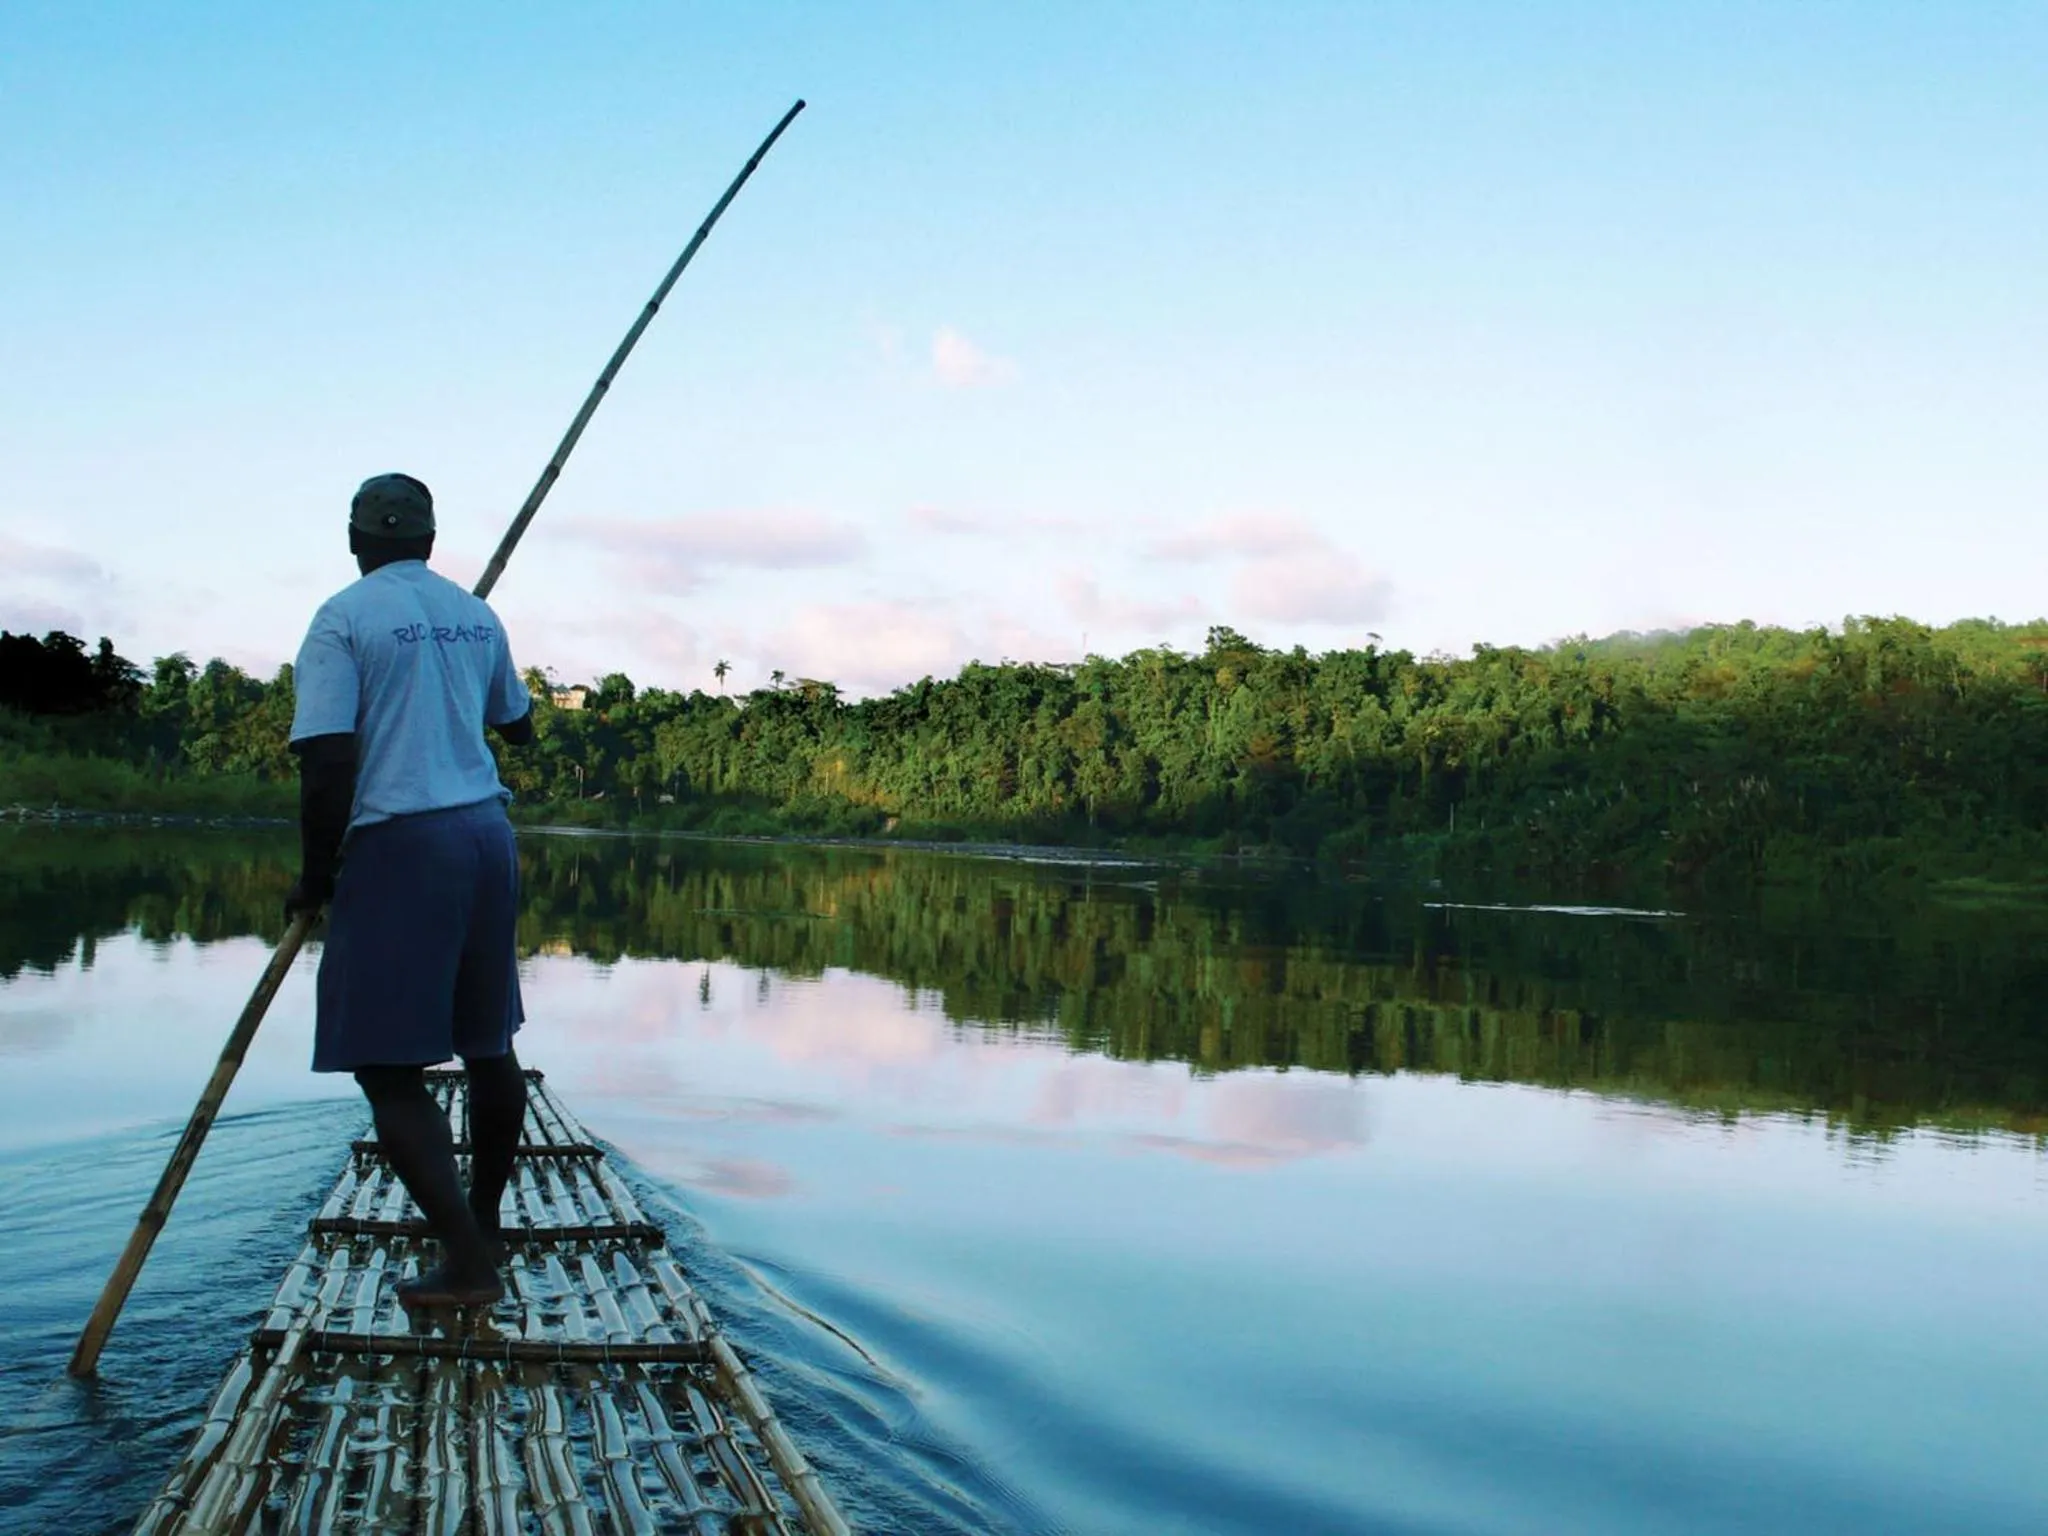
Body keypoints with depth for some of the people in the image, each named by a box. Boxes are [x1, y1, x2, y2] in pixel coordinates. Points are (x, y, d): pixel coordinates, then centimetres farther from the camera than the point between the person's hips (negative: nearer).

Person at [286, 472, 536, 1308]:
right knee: (487, 1042, 17)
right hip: (486, 832, 7)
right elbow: (518, 725, 27)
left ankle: (466, 1264, -8)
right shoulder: (474, 614, 12)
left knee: (389, 1066, -2)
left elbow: (328, 763, -15)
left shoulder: (344, 619, -7)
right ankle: (483, 1230, 30)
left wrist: (315, 876, -4)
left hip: (398, 844, -6)